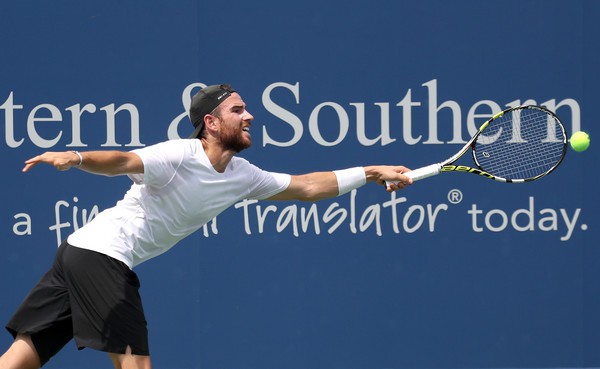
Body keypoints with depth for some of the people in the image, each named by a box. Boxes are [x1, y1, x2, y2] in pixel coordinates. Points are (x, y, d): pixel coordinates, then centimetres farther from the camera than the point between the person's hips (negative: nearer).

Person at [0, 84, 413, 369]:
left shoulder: (243, 176, 10)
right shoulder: (180, 156, -16)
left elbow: (307, 186, 17)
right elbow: (123, 161, -32)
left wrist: (371, 173, 15)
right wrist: (76, 158, -52)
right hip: (99, 251, -8)